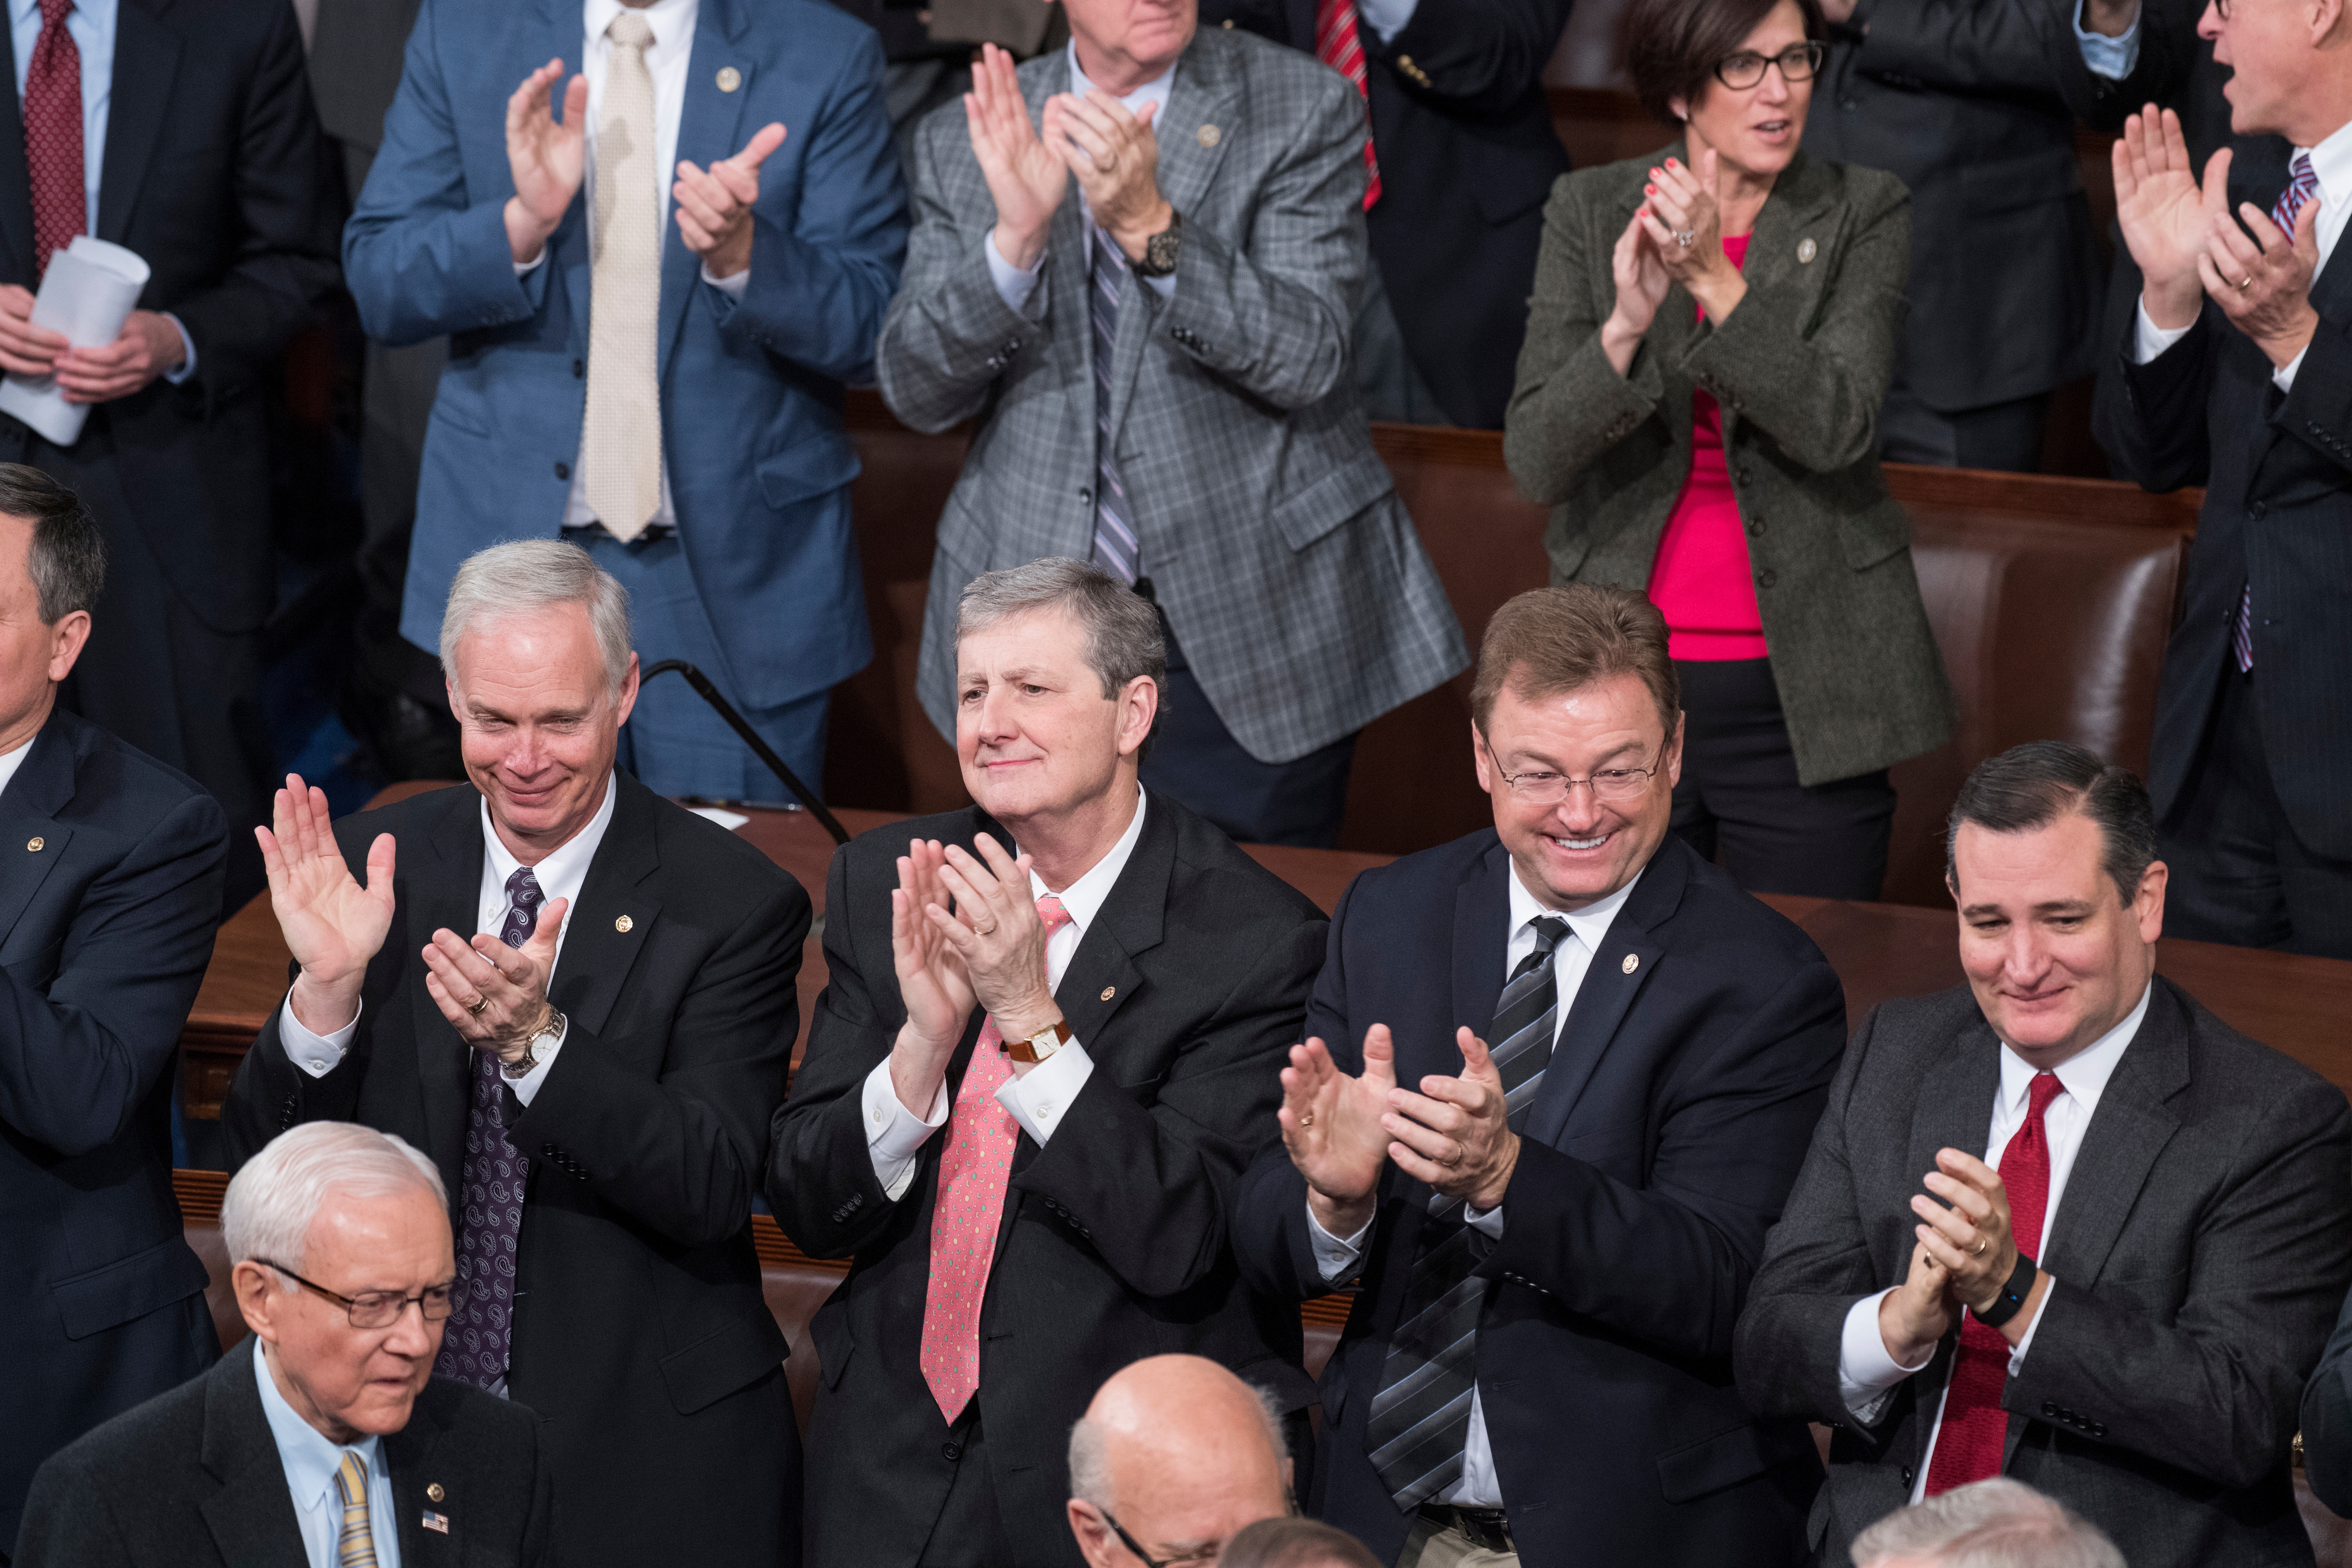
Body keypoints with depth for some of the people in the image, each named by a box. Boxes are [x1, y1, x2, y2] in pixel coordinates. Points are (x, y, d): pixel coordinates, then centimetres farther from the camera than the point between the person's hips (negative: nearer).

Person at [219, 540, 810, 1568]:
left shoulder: (732, 904, -10)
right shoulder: (376, 865, -1)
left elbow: (714, 1192, -18)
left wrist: (537, 1039, -31)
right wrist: (328, 985, -21)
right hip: (397, 1424, 3)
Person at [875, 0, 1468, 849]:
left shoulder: (1307, 110, -3)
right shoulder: (961, 141, 5)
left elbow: (1305, 362, -14)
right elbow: (914, 389, -2)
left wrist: (1152, 229, -28)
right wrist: (1015, 236, -19)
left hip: (1253, 619, -2)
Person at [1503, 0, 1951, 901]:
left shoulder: (1860, 215, -1)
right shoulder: (1590, 211, 2)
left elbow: (1837, 428, -15)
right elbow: (1534, 462, -6)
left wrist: (1717, 282, -26)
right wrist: (1627, 324, -23)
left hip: (1802, 693, -1)